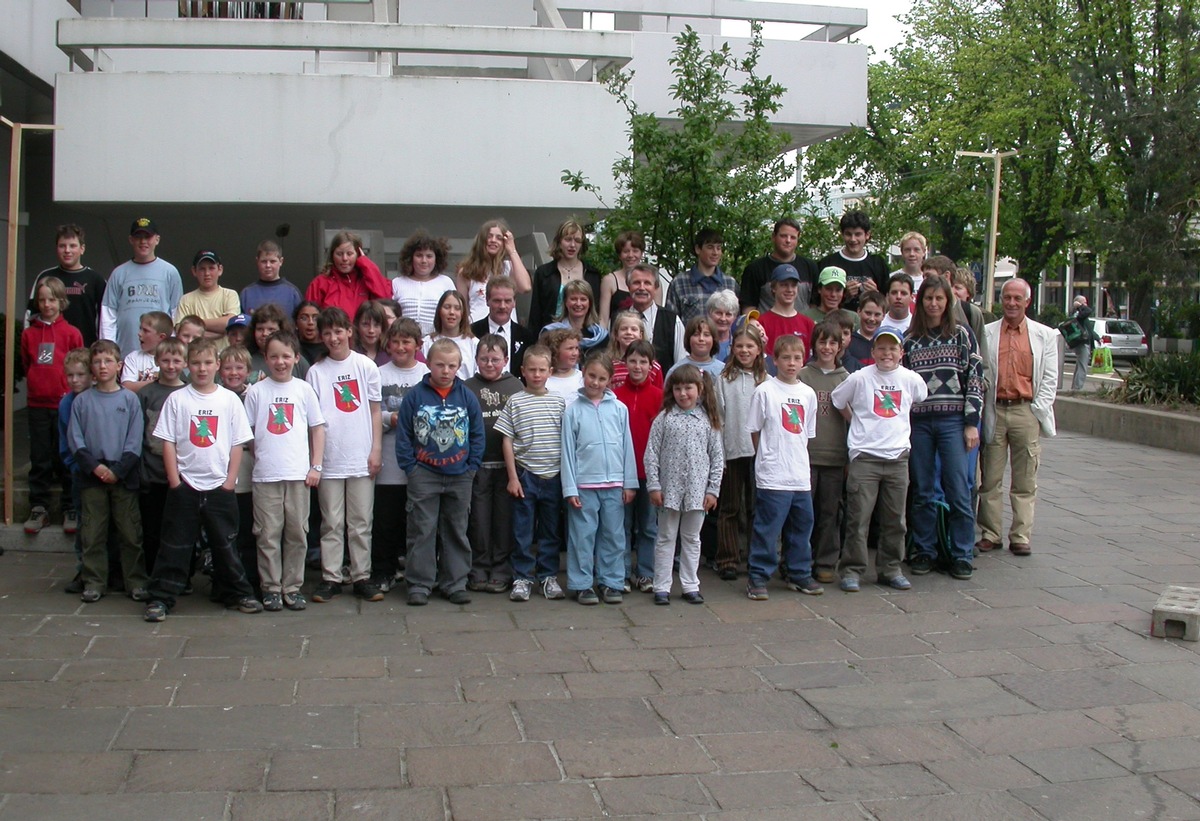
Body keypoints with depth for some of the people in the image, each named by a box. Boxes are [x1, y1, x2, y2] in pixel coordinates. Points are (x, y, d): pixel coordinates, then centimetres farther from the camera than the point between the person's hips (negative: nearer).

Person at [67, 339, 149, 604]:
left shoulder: (129, 399, 2)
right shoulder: (82, 401, 5)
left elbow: (134, 443, -2)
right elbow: (75, 440, 1)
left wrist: (117, 470, -11)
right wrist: (95, 467, -12)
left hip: (124, 477, -1)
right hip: (91, 477, 1)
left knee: (131, 534, 2)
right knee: (92, 534, 4)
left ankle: (136, 582, 8)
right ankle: (93, 583, 12)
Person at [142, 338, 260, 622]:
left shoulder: (230, 399, 2)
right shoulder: (177, 399, 1)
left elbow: (237, 444, 2)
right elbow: (168, 442, 0)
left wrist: (230, 481, -4)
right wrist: (174, 480, -6)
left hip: (220, 486, 1)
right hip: (184, 485, 0)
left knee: (225, 544, 10)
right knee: (175, 545, 4)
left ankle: (239, 593, 22)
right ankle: (161, 598, 10)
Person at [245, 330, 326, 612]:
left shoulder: (304, 390, 5)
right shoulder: (256, 391, 5)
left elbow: (318, 429, 7)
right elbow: (246, 432, 8)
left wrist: (316, 466, 1)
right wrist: (257, 458, 0)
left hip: (298, 473, 1)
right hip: (265, 475, 0)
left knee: (297, 533, 5)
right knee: (268, 535, 3)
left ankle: (293, 587, 15)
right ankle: (271, 588, 13)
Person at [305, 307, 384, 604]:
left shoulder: (366, 366, 3)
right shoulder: (316, 371, 4)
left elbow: (375, 410, 6)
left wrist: (376, 449, 0)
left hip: (361, 457, 0)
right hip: (329, 458, 0)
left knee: (361, 522, 5)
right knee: (332, 523, 5)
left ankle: (362, 577, 12)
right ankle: (330, 578, 11)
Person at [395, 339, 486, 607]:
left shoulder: (467, 397, 2)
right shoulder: (415, 396, -3)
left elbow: (477, 435, 7)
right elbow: (403, 434, -1)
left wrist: (472, 467, 0)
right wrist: (410, 466, -6)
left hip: (459, 477, 2)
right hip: (423, 475, -2)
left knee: (456, 532, 10)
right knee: (422, 532, 2)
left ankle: (455, 583, 19)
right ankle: (419, 584, 10)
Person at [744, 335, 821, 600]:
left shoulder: (808, 394, 11)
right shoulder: (765, 391, -6)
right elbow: (754, 431, -1)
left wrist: (801, 461, 11)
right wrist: (769, 457, 0)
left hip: (801, 475, 6)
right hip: (773, 476, -6)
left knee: (802, 526, 13)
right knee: (767, 528, -4)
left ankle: (800, 575, 26)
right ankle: (758, 578, 4)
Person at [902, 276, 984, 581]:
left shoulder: (962, 335, 3)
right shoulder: (910, 340, 10)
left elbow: (975, 379, 0)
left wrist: (972, 423, -6)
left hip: (952, 421, -2)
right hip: (918, 422, 2)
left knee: (958, 490, -4)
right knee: (922, 492, 6)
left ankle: (962, 555, 6)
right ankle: (923, 552, 16)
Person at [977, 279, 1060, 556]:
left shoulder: (1045, 335, 10)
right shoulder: (986, 333, 7)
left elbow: (1050, 378, 7)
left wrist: (1038, 410, -3)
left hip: (1027, 412, 0)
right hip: (995, 411, 0)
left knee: (1025, 481, 3)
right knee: (990, 478, 3)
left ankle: (1021, 536, 9)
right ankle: (990, 534, 11)